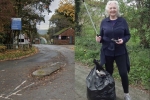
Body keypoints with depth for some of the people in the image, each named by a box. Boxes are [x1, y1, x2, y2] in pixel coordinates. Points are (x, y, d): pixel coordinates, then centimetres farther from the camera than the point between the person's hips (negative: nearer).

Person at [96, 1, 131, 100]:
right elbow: (102, 36, 7)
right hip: (107, 51, 1)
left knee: (123, 73, -2)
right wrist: (99, 39, -15)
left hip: (120, 52, -1)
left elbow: (128, 35, 2)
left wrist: (123, 40, -18)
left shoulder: (122, 21, -2)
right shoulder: (104, 21, 1)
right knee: (108, 72, 13)